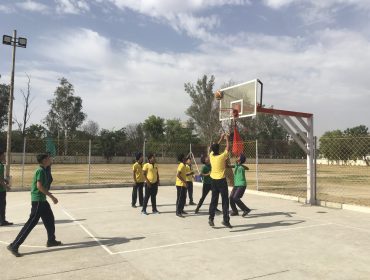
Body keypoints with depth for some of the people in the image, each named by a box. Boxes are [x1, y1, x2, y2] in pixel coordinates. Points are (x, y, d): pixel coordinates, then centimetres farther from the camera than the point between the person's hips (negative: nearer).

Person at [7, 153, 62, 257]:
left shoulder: (41, 170, 13)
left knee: (50, 219, 18)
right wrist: (52, 197, -22)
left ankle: (51, 241, 30)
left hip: (42, 200, 10)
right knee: (31, 223, -8)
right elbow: (39, 186, -24)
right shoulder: (40, 170, -15)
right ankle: (14, 246, -3)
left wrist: (47, 193, 29)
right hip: (38, 200, -10)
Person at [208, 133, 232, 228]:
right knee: (225, 200, 0)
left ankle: (211, 218, 15)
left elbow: (214, 147, 17)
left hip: (214, 180, 6)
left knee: (214, 200, 13)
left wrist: (221, 139, 24)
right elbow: (227, 148, 0)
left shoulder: (211, 156, -1)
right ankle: (226, 220, -2)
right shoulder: (222, 156, -14)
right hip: (222, 180, -6)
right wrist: (227, 139, 14)